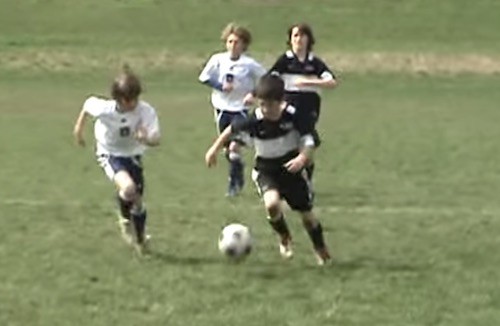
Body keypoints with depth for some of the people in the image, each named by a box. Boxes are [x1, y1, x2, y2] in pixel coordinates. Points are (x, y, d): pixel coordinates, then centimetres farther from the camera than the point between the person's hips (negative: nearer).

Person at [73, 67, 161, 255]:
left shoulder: (146, 112, -27)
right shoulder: (104, 109, -28)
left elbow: (156, 140, -31)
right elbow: (88, 105, -6)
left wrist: (146, 139, -54)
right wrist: (79, 128, 8)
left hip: (132, 155, 3)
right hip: (109, 154, -3)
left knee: (137, 199, 10)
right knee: (128, 188, -30)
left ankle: (140, 240, 38)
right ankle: (125, 218, 2)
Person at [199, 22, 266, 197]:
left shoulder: (249, 64, -8)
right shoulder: (218, 60, -3)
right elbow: (204, 78, 3)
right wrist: (220, 86, -12)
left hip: (240, 109, -3)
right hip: (222, 108, 3)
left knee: (234, 146, -16)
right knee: (227, 148, 9)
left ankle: (234, 182, -6)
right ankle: (239, 178, 30)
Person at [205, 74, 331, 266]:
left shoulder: (292, 116, -22)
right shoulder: (255, 121, -23)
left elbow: (308, 141, -14)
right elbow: (232, 129, -5)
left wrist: (302, 158, -33)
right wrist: (214, 149, 0)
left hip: (291, 169, 1)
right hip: (266, 171, -1)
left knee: (307, 214, 10)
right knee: (272, 203, -30)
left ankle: (322, 252, 38)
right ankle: (285, 239, 1)